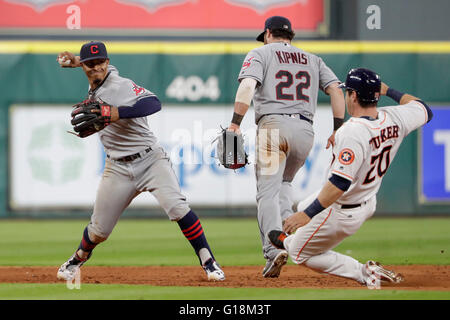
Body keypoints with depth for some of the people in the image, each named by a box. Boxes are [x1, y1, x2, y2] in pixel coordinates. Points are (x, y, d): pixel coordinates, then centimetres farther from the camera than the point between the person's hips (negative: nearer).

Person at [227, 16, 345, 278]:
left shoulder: (261, 53, 11)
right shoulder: (312, 60, 23)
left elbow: (247, 86, -8)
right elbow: (336, 90, 11)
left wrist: (236, 123, -12)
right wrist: (338, 131, 8)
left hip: (273, 125, -4)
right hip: (306, 129, 4)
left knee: (268, 191, -6)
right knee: (284, 182, 26)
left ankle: (274, 248, -24)